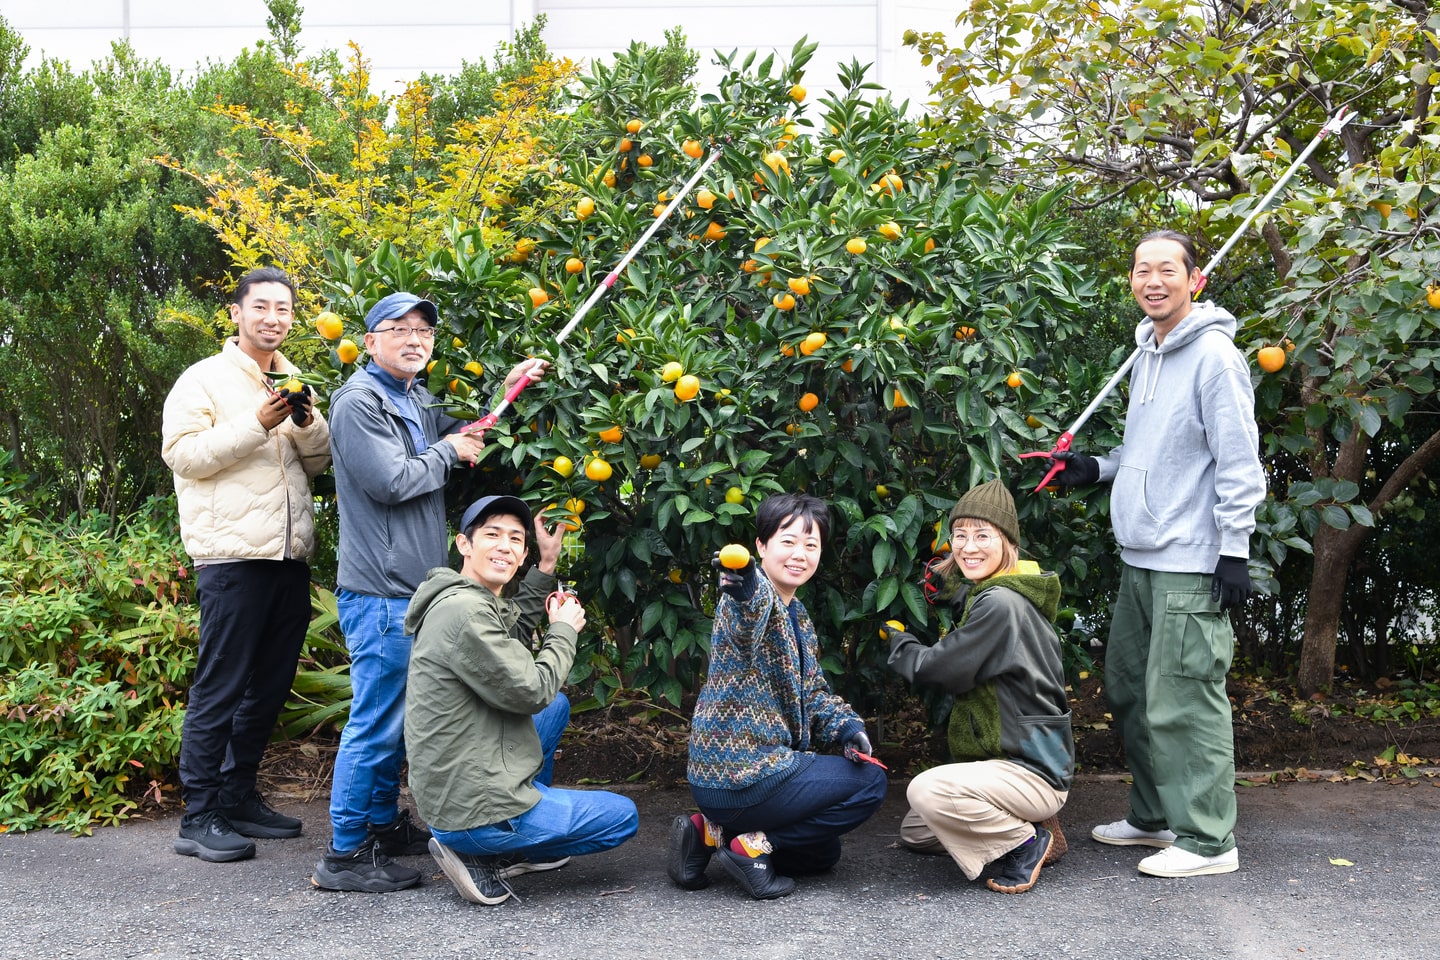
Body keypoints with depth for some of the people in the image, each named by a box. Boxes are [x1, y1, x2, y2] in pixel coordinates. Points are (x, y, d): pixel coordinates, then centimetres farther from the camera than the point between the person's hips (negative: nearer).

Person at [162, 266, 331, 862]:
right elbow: (182, 453, -11)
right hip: (233, 556, -7)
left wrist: (307, 423, -3)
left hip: (290, 556, 7)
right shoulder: (205, 380, -1)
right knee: (220, 689, -4)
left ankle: (239, 797, 24)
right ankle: (199, 818, 4)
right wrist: (257, 425, -18)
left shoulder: (294, 384, 18)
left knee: (270, 686, 12)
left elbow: (321, 462, 18)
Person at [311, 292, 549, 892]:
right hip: (380, 592, -10)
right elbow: (391, 482, -19)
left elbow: (464, 436, 30)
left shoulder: (417, 400, 18)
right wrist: (449, 450, -6)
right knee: (377, 721, -7)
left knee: (400, 715, 18)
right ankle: (344, 855, 2)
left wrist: (506, 393, 16)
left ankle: (384, 826, 30)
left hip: (415, 589, 10)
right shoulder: (358, 402, -11)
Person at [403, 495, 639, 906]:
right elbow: (530, 691, -20)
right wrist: (564, 630, -3)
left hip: (449, 791, 10)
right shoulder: (463, 611, -23)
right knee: (623, 816, 8)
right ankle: (481, 858, 0)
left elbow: (514, 638, 25)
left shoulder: (479, 604, 8)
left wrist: (546, 566, 19)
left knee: (557, 705, 28)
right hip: (472, 811, -10)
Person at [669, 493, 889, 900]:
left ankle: (710, 833, 11)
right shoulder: (752, 598, -17)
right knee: (869, 782, -2)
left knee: (821, 852, 26)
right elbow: (748, 620, -42)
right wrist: (745, 588, -66)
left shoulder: (798, 617, 14)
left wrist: (844, 726, -2)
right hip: (743, 772, -10)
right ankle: (754, 845, -5)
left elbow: (812, 691, 18)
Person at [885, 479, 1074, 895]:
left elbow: (939, 669, -20)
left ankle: (1026, 842, -9)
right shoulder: (980, 595, 10)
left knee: (927, 791, -32)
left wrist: (897, 642, 0)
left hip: (1033, 773, -10)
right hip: (1007, 761, 10)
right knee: (914, 833, 19)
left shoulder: (1000, 603, -22)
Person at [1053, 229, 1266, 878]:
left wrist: (1234, 551, -16)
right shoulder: (1146, 354, 15)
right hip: (1139, 557, 9)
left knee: (1184, 701, -6)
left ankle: (1207, 838, 6)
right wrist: (1096, 468, 13)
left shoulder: (1213, 355, -11)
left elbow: (1239, 464, -14)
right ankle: (1154, 817, 28)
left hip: (1191, 564, -9)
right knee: (1130, 690, 15)